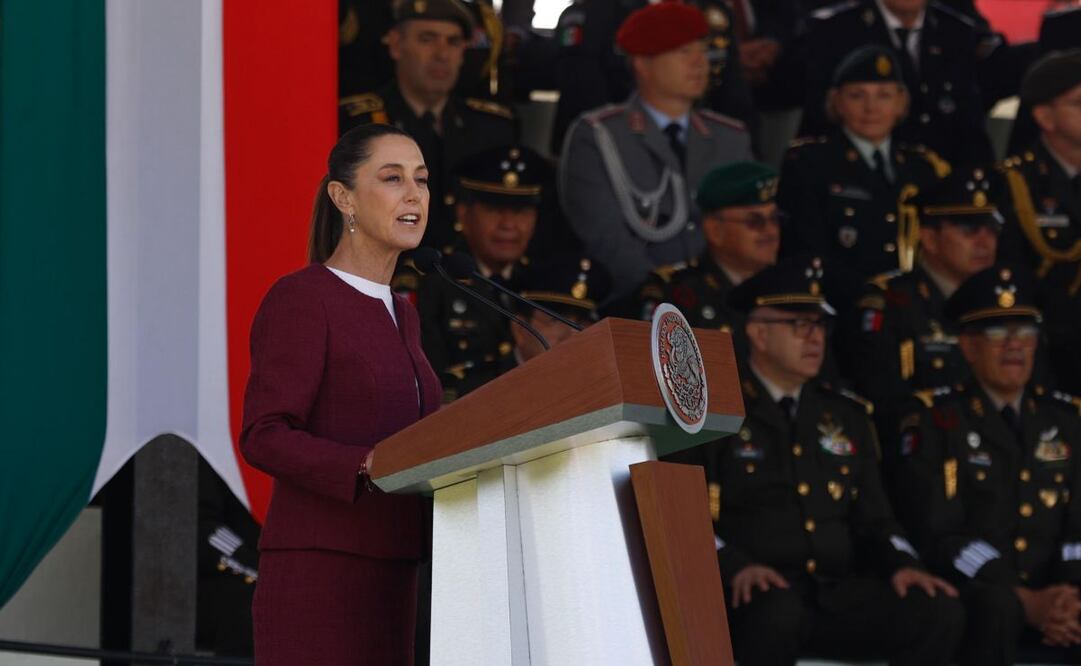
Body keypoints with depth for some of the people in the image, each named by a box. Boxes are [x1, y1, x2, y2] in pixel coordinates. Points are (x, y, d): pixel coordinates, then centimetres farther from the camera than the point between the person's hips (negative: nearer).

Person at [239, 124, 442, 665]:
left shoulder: (400, 315, 20)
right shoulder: (299, 298, -5)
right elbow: (264, 437, -15)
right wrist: (371, 469, -27)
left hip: (383, 574, 8)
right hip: (316, 566, -8)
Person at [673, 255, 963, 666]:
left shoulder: (846, 416, 21)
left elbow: (873, 519, 21)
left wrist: (901, 565, -2)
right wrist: (735, 566, -22)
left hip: (837, 597, 5)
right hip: (757, 598, -5)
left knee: (939, 611, -21)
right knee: (776, 610, -40)